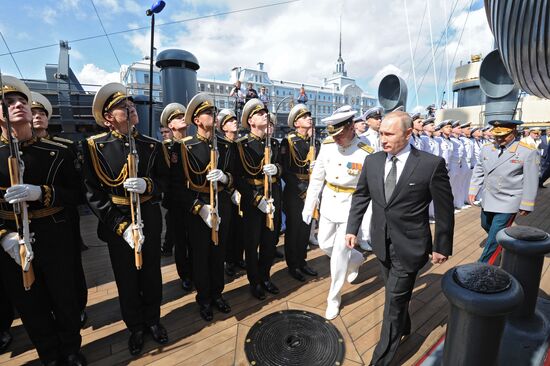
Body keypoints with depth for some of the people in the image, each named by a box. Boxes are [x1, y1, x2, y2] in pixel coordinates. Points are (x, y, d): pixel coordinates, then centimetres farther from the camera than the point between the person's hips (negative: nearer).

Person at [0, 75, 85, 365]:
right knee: (29, 305, 15)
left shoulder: (57, 152, -2)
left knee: (65, 297, 14)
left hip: (55, 238, -1)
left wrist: (40, 192, -22)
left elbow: (75, 194, -5)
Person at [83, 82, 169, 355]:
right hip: (116, 223, -1)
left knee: (151, 273, 16)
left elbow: (164, 180, 0)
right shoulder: (95, 146, -7)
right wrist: (121, 226, -19)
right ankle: (135, 328, 38)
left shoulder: (153, 145, -1)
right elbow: (93, 193, -12)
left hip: (150, 220, 2)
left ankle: (152, 320, 40)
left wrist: (147, 185, -23)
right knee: (126, 278, 15)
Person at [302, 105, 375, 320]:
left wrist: (368, 220, -13)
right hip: (328, 204, 5)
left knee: (339, 254, 3)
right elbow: (316, 177, 0)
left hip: (351, 206, -5)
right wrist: (308, 205, 1)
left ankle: (334, 299, 27)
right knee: (324, 244, 17)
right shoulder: (327, 145, -6)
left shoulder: (366, 154, -19)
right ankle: (356, 259, 48)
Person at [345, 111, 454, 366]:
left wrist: (442, 246, -1)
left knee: (394, 300, 4)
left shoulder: (432, 164, -15)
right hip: (382, 243, 5)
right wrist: (352, 229, 2)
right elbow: (360, 196, 6)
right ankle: (403, 326, 53)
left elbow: (444, 209, -7)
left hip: (409, 246, -4)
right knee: (396, 293, 24)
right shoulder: (372, 161, -3)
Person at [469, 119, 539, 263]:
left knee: (494, 237, -5)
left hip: (508, 202, -5)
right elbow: (478, 171, 9)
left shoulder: (528, 152, -12)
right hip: (487, 200, 5)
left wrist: (526, 205, -8)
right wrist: (473, 190, 1)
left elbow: (531, 182, -9)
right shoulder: (486, 148, 0)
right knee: (486, 226, 22)